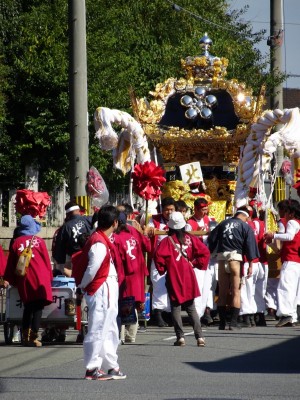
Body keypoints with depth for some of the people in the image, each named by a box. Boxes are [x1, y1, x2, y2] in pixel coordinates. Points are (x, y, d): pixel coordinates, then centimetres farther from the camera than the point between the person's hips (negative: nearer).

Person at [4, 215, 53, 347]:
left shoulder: (16, 243, 5)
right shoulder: (39, 241, -1)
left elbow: (11, 263, 10)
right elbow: (46, 261, 3)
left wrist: (12, 280, 21)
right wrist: (49, 277, 15)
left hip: (24, 281, 3)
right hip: (40, 279, -3)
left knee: (28, 307, 16)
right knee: (38, 308, 0)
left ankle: (25, 337, 13)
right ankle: (34, 338, -7)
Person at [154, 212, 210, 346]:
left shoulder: (167, 241, -9)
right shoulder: (190, 239, 1)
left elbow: (159, 256, -18)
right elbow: (204, 252, -2)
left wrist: (162, 269, -1)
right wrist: (195, 263, 9)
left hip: (174, 278, -3)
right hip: (189, 277, 3)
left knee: (176, 307, 3)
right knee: (191, 308, 10)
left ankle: (180, 336, -5)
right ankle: (199, 336, 3)